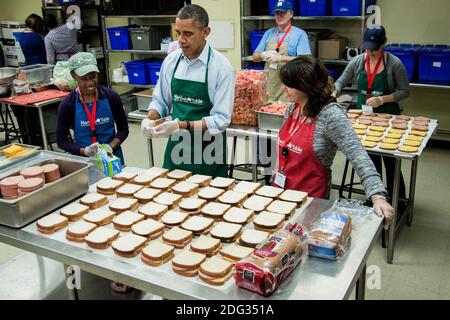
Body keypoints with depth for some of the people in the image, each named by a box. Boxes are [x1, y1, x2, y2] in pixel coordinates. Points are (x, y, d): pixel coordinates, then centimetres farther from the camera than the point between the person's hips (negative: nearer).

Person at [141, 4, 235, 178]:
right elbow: (160, 101, 11)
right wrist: (149, 119, -9)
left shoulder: (221, 66, -13)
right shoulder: (171, 61, 1)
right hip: (176, 146, 4)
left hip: (208, 154, -4)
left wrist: (182, 125, -25)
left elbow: (221, 119, -16)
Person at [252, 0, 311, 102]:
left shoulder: (300, 34, 0)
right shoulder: (268, 33, 13)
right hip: (268, 86, 4)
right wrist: (263, 55, -9)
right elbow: (255, 57, 14)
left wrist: (280, 58, -19)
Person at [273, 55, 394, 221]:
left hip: (311, 197, -6)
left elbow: (358, 155, -27)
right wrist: (277, 178, 15)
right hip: (281, 188, 7)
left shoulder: (330, 115, -20)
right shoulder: (293, 108, 0)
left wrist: (378, 196, -36)